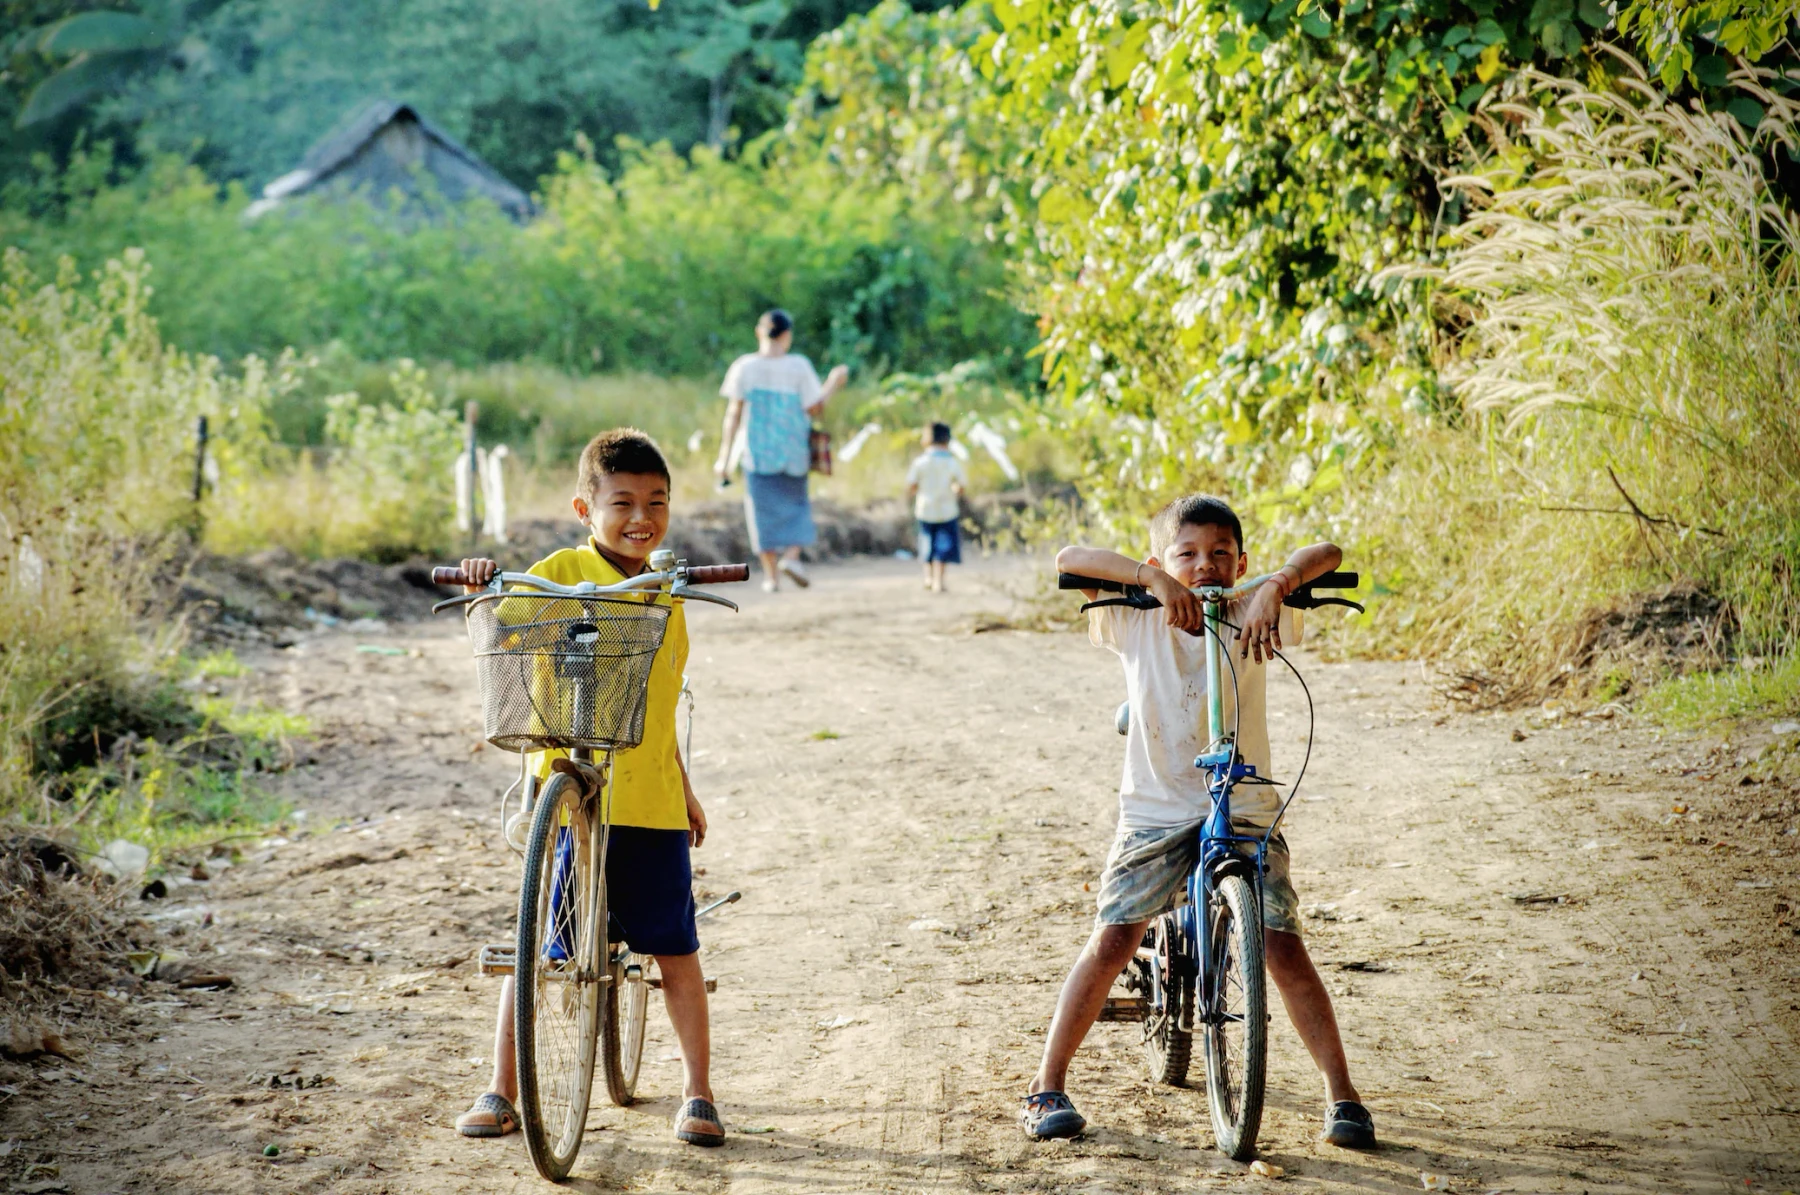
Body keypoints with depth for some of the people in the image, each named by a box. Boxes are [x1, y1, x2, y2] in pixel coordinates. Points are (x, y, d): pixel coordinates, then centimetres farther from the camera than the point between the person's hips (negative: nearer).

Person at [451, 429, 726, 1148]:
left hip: (652, 799, 4)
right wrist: (482, 584, -33)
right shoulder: (560, 574, -4)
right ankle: (500, 1091, 14)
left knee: (676, 950, 5)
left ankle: (697, 1094, 15)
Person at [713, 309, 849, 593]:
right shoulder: (799, 366, -7)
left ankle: (771, 575, 7)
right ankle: (792, 556, -7)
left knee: (764, 510, 7)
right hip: (793, 452, 0)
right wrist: (832, 386, 10)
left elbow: (733, 413, -4)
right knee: (796, 505, 16)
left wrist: (724, 456, 0)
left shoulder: (744, 367, -4)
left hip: (758, 452, 0)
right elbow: (814, 409, -7)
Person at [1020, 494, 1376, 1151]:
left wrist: (1275, 588, -34)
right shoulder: (1136, 623, -6)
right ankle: (1047, 1085, 5)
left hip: (1245, 811, 0)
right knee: (1111, 942, -8)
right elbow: (1069, 559, -18)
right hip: (1155, 811, 0)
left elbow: (1325, 554, -15)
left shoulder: (1252, 618, -5)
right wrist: (1153, 579, -30)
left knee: (1283, 947, -9)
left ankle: (1341, 1094, 4)